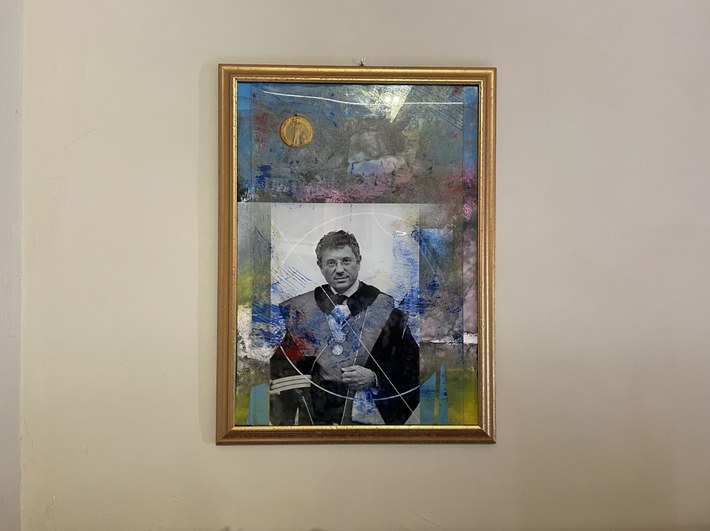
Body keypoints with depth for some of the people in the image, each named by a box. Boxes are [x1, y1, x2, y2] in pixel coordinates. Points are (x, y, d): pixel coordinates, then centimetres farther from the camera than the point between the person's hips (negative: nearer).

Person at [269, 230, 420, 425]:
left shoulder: (387, 309, -6)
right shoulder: (301, 309, 0)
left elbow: (411, 361, -3)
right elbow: (284, 365, 5)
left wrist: (375, 377, -16)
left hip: (369, 415, -1)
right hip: (315, 415, 1)